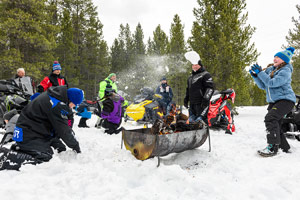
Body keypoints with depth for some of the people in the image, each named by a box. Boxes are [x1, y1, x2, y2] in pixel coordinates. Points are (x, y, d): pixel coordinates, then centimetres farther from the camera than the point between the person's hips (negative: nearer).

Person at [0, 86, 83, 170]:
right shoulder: (58, 105, -24)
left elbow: (54, 125, 13)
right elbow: (63, 129, -18)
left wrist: (57, 143, 11)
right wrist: (76, 146, -6)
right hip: (29, 134, -11)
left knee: (49, 153, 12)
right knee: (45, 158, -21)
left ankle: (17, 148, 18)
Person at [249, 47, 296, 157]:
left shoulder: (285, 71, -10)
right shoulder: (270, 69, 12)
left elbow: (271, 83, -23)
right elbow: (263, 86, 11)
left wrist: (260, 72, -19)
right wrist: (255, 75, -2)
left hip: (285, 100, -9)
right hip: (273, 102, 9)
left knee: (270, 118, -27)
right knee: (274, 124, 9)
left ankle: (273, 147, -24)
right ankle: (284, 148, 23)